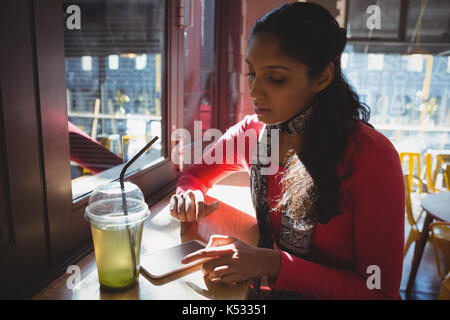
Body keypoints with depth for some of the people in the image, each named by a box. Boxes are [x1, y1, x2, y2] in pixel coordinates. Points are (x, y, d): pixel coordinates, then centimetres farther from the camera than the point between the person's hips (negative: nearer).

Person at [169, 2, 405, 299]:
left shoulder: (372, 157, -21)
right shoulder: (250, 132, -8)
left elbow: (380, 290, -17)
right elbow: (196, 174, 8)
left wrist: (274, 264, -29)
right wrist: (188, 195, -15)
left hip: (334, 292, -3)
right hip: (270, 287, 4)